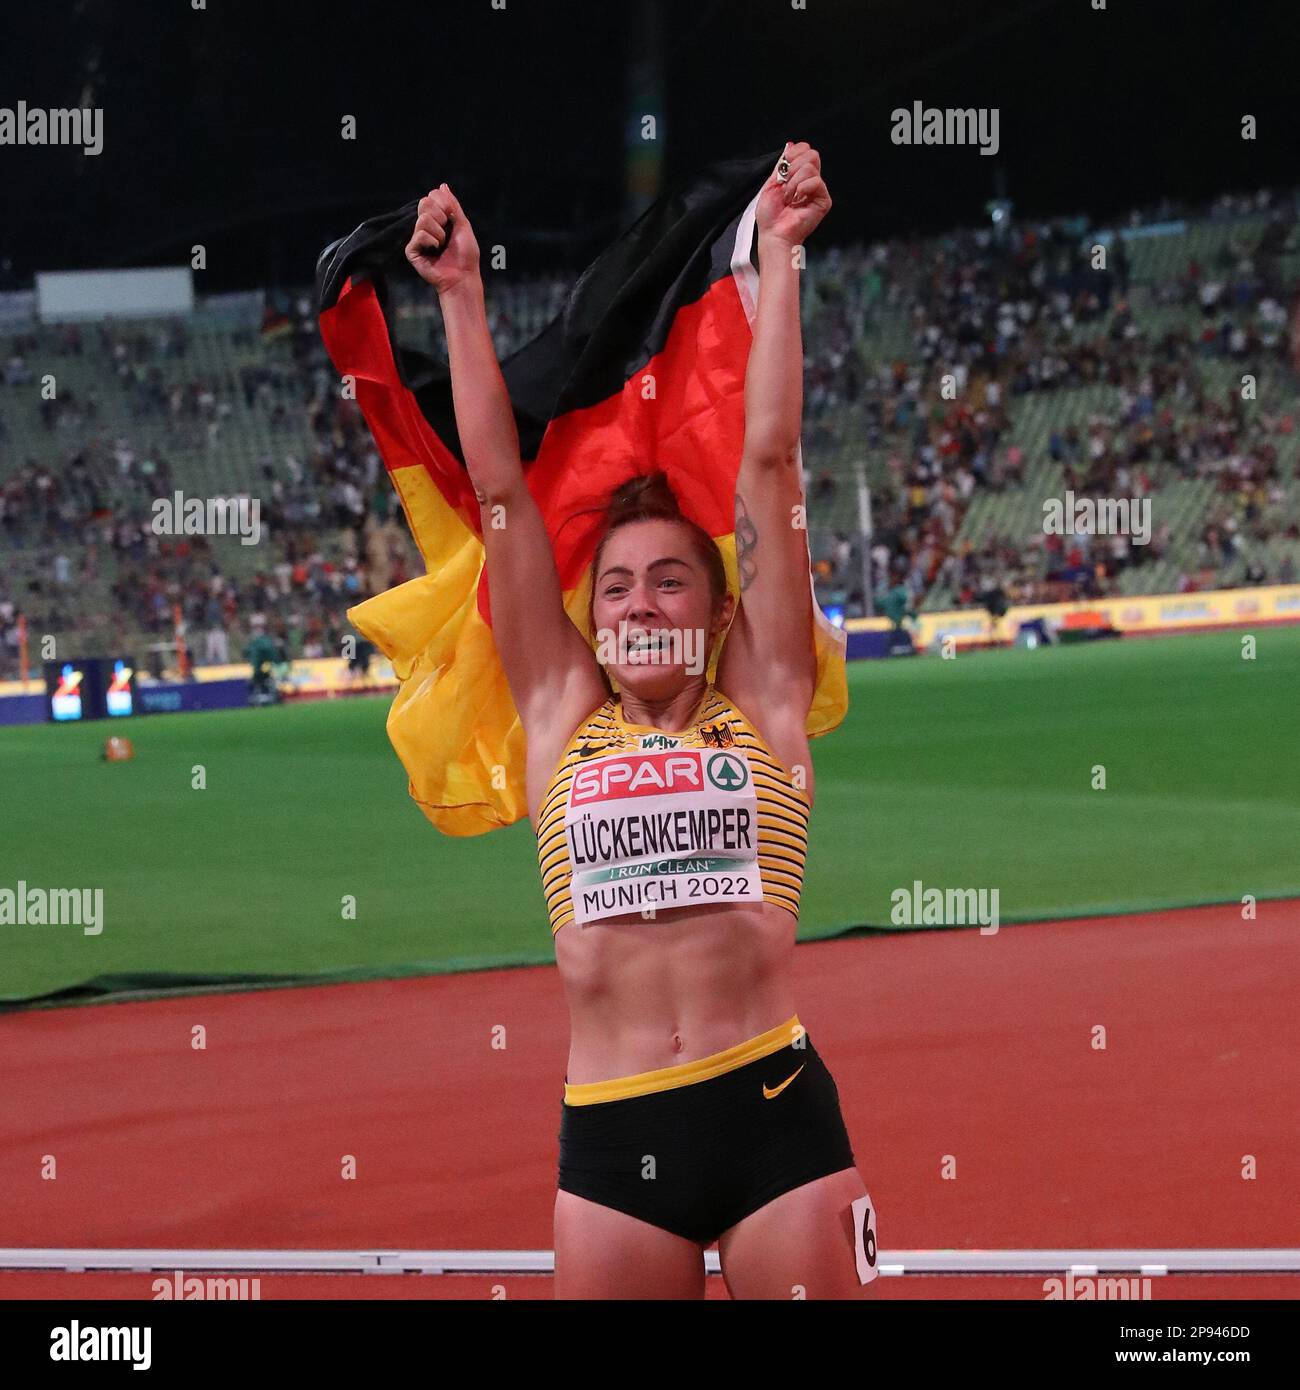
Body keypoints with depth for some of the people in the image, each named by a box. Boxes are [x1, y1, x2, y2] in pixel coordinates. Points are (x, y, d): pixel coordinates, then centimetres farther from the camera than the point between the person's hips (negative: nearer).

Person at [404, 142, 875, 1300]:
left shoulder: (762, 703, 9)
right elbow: (500, 487, 14)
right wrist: (462, 296, 15)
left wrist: (779, 255, 7)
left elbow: (769, 461, 7)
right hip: (609, 1131, 2)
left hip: (775, 1108, -2)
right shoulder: (562, 716, 13)